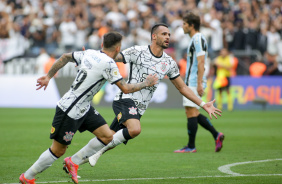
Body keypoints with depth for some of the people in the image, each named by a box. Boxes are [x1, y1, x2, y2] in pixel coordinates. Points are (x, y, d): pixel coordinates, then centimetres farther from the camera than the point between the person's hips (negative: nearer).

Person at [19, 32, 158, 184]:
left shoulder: (89, 54, 2)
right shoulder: (108, 64, -22)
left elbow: (65, 57, 15)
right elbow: (125, 89, -18)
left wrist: (48, 76, 24)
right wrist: (145, 83, -2)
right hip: (69, 111, -9)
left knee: (107, 136, 2)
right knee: (58, 150, 2)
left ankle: (73, 162, 14)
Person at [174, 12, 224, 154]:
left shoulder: (198, 39, -12)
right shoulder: (195, 39, 19)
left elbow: (201, 63, -19)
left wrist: (199, 84, -24)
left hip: (194, 82, -11)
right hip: (191, 82, 11)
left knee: (191, 113, -7)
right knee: (194, 114, 12)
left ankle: (191, 146, -4)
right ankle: (216, 135, 8)